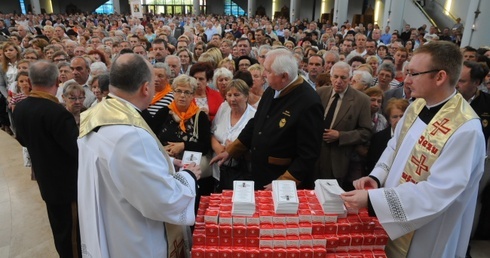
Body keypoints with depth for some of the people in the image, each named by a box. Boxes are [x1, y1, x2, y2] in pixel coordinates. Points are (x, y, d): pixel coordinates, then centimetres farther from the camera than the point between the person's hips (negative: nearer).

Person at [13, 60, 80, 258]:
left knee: (60, 230, 25)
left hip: (46, 180, 8)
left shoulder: (19, 108, -4)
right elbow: (79, 149, -26)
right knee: (73, 233, 9)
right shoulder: (57, 112, -28)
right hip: (68, 183, -8)